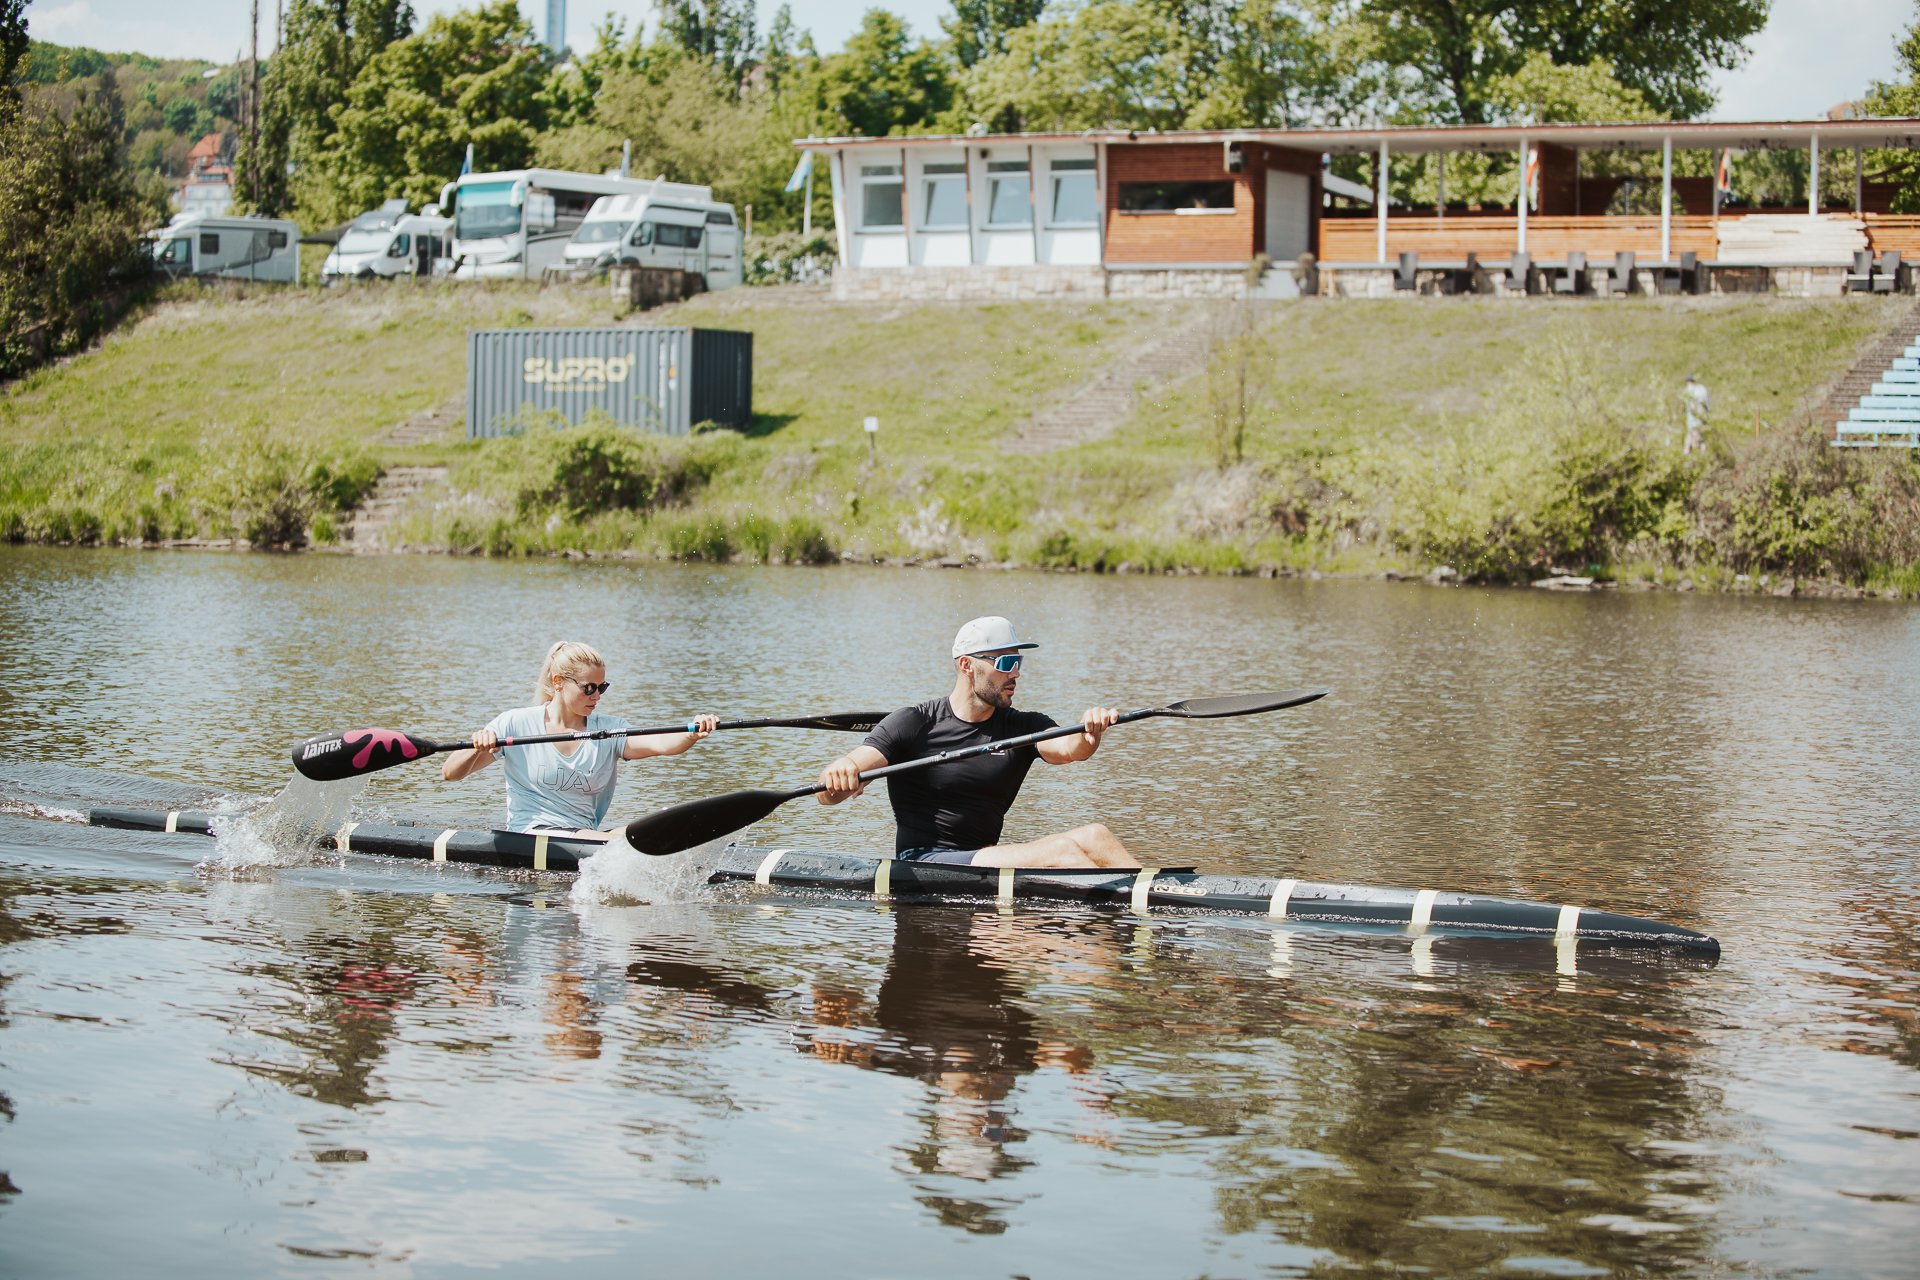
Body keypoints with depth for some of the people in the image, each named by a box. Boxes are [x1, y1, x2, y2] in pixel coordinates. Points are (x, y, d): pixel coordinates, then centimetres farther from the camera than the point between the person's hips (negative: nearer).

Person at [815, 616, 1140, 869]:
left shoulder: (1022, 727, 11)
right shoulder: (914, 724, -3)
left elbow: (1068, 748, -12)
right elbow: (828, 793, -11)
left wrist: (1089, 735, -37)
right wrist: (838, 776, -36)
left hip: (985, 859, 6)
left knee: (1092, 836, -18)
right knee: (1062, 851, -24)